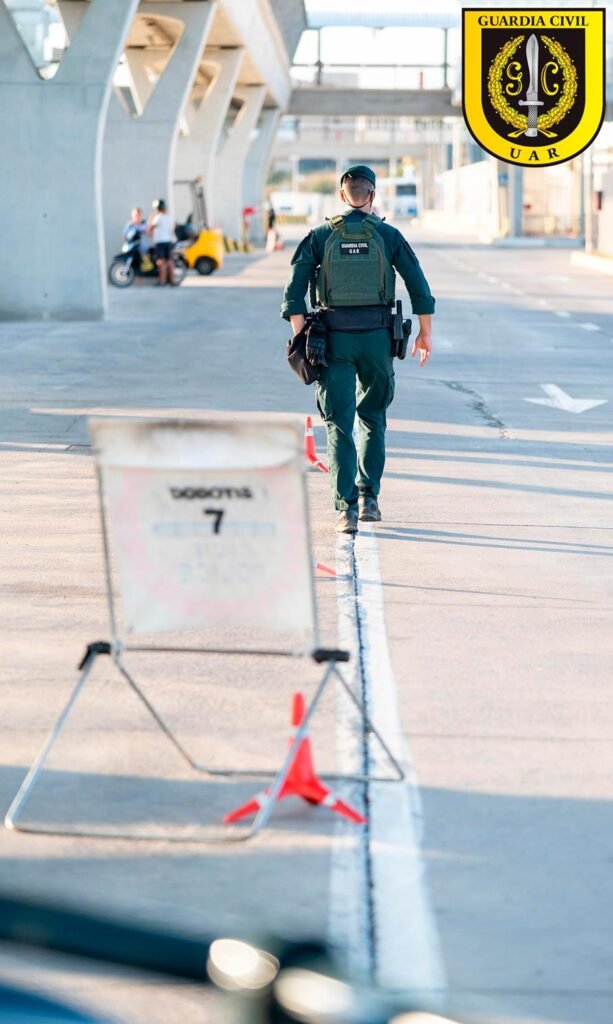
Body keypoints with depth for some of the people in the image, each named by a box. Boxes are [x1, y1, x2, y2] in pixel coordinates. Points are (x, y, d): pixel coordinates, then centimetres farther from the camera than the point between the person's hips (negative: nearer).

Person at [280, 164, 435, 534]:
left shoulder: (320, 237, 3)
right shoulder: (388, 236, 1)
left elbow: (294, 292, -3)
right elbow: (420, 288, 0)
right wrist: (426, 334, 11)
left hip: (334, 339, 0)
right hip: (377, 338, 0)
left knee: (340, 424, 1)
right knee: (373, 418, 19)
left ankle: (346, 507, -10)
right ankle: (369, 497, 14)